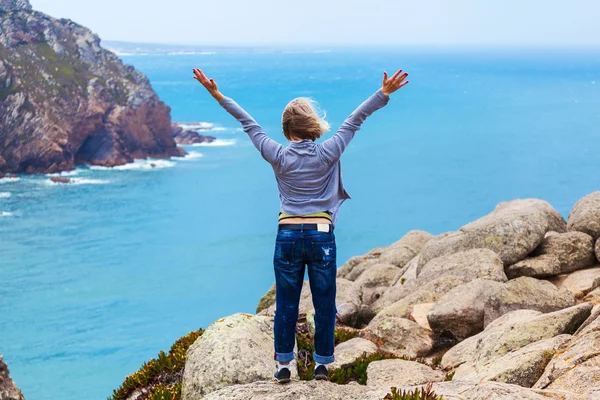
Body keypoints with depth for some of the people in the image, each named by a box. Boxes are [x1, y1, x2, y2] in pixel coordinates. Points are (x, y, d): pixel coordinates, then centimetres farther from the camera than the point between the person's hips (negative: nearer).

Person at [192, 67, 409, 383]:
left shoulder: (279, 156, -2)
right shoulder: (328, 154, -3)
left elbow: (249, 125, 5)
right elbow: (354, 121, 0)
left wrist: (218, 95, 13)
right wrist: (384, 93, 5)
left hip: (288, 236, 1)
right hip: (322, 236, -1)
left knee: (286, 305, 10)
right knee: (324, 304, 10)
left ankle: (283, 365, 16)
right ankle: (322, 363, 17)